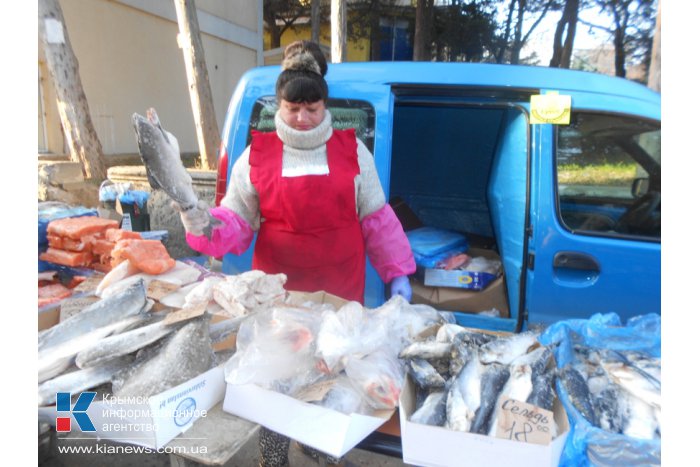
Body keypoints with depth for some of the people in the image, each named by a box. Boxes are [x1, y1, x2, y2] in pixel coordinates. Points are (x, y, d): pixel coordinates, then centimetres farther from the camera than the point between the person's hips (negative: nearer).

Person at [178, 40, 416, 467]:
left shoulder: (352, 150, 3)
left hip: (341, 288, 1)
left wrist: (397, 274, 3)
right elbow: (236, 219, 4)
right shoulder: (257, 155, 1)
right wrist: (205, 224, -18)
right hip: (277, 288, 0)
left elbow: (377, 219, 6)